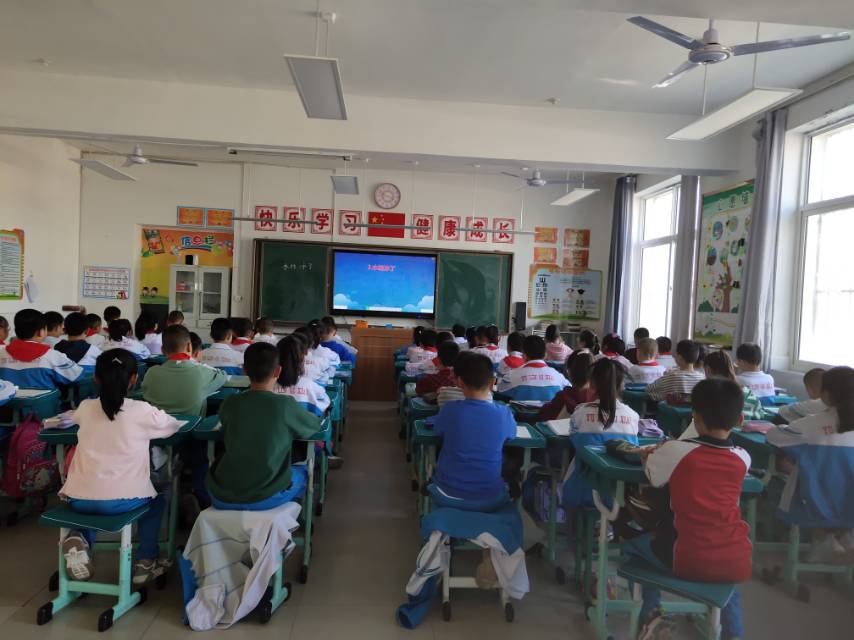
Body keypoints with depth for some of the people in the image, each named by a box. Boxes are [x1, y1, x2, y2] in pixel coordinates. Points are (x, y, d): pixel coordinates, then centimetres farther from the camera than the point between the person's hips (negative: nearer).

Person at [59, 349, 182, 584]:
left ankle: (79, 539, 10)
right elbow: (174, 424, 12)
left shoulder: (85, 408, 6)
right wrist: (155, 414, 31)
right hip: (120, 502, -3)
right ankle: (145, 562, 26)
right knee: (156, 500, 29)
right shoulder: (142, 411, -6)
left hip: (78, 498, 3)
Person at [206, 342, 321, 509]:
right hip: (265, 498, -2)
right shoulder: (285, 404, -11)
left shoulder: (230, 403, -4)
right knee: (301, 474, 27)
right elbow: (315, 425, 8)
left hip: (222, 498, 2)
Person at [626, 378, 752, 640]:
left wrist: (651, 455, 30)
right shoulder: (743, 458, 1)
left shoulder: (675, 451, -9)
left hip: (688, 560, -3)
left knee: (631, 546, 24)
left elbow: (653, 476, 10)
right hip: (737, 564, 3)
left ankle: (651, 614, 10)